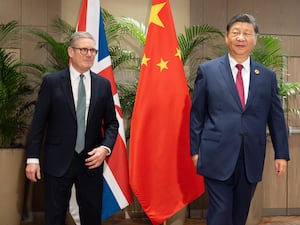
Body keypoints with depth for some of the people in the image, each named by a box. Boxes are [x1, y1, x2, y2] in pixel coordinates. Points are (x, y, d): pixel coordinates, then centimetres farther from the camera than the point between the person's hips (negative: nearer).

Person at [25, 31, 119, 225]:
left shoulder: (103, 84, 5)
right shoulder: (52, 82, -3)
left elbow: (111, 122, 8)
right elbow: (38, 122, -2)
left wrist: (106, 147, -9)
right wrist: (33, 158, -6)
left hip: (92, 161, 2)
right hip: (58, 161, -2)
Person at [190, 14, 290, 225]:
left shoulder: (267, 76, 6)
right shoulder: (208, 70, 0)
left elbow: (276, 117, 10)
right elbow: (196, 114, 3)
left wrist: (282, 154, 7)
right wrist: (195, 150, 2)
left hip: (251, 159, 3)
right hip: (218, 156, -3)